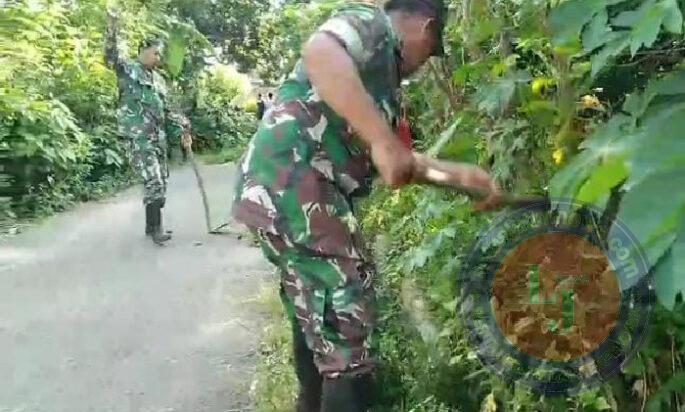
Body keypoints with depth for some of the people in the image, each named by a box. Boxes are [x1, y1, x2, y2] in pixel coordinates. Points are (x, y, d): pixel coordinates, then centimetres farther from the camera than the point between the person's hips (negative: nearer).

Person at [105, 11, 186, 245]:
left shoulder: (158, 79, 20)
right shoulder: (128, 69, 1)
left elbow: (166, 110, 23)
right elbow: (110, 57, -19)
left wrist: (180, 131, 16)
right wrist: (112, 29, -29)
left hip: (159, 137, 8)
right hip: (139, 137, -8)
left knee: (160, 182, 10)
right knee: (153, 182, -13)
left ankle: (152, 225, 20)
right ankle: (155, 227, -6)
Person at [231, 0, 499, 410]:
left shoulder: (382, 76, 26)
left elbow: (399, 160, 26)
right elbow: (319, 53, -25)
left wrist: (460, 174, 25)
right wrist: (383, 140, -28)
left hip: (291, 191, 11)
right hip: (292, 183, -11)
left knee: (316, 317, 23)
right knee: (347, 326, -6)